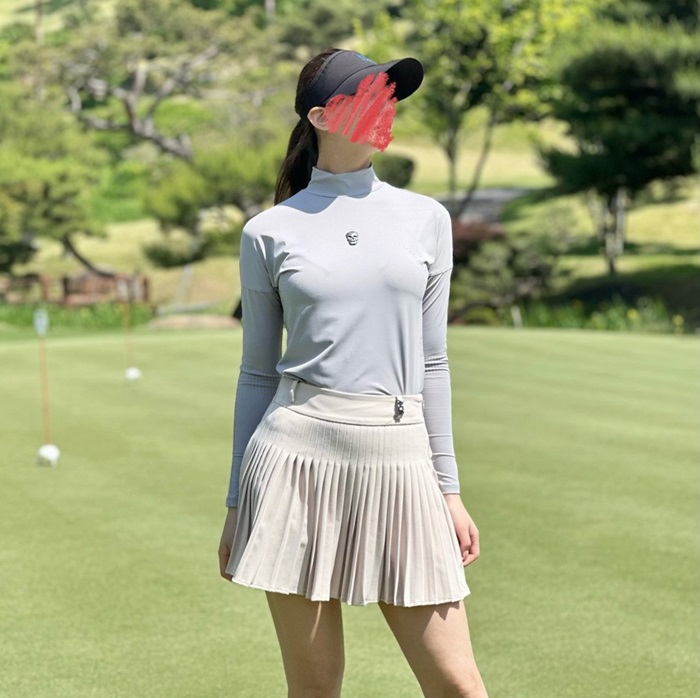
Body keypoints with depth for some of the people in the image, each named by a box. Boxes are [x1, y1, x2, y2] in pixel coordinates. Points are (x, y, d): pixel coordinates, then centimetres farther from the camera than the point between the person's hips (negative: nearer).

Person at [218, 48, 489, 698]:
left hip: (399, 458, 2)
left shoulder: (425, 219, 10)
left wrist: (449, 489, 8)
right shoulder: (270, 233, 4)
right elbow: (258, 372, 9)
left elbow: (431, 362, 12)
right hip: (299, 456, -1)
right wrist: (237, 504, 9)